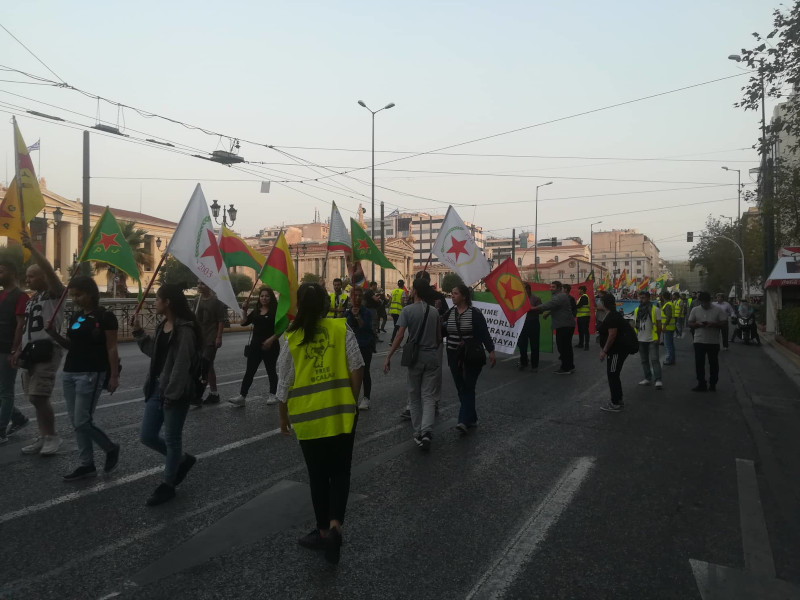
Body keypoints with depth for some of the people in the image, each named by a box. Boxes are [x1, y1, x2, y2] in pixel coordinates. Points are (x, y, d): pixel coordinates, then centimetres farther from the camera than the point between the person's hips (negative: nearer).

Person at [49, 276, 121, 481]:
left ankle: (111, 448, 17)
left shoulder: (105, 317, -10)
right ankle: (87, 464, 19)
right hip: (69, 372, 8)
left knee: (82, 422, -7)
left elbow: (111, 349, -11)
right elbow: (72, 345, 18)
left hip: (91, 374, -8)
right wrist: (54, 334, 2)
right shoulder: (76, 316, 11)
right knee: (75, 422, 9)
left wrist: (114, 376, -14)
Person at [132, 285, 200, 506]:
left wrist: (172, 394, -20)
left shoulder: (184, 330, -18)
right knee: (148, 436, 12)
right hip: (157, 388, 9)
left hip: (175, 392, -9)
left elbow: (182, 365, -20)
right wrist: (139, 332, 16)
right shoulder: (161, 326, 10)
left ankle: (167, 485, 21)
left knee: (172, 439, 5)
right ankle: (183, 459, 33)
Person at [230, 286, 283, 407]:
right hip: (255, 345, 5)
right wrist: (244, 310, -4)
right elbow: (244, 323, 8)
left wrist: (271, 339, -20)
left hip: (270, 346, -5)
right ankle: (242, 396, 3)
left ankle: (272, 395, 22)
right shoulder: (256, 311, 11)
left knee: (271, 370, 8)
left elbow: (281, 328, -12)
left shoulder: (275, 311, -7)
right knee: (249, 371, 3)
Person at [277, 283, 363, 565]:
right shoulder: (342, 328, -5)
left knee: (318, 476, 15)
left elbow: (284, 384, -1)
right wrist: (352, 400, 8)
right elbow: (357, 368, -6)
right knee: (340, 472, 14)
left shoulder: (290, 338, -6)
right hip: (342, 413, 0)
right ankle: (334, 525, -2)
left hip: (307, 417, 0)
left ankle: (323, 530, 28)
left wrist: (284, 417, 13)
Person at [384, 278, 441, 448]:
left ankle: (418, 432, 18)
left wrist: (388, 356, -11)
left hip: (415, 357, -2)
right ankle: (426, 432, -13)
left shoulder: (407, 310, -8)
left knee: (414, 396, 13)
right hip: (432, 357, 3)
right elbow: (439, 337, 9)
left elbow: (400, 335, -15)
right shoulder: (434, 311, 5)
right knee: (428, 397, 3)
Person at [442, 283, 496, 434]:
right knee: (461, 389, 9)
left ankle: (464, 421, -13)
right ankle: (472, 419, 21)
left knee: (468, 388, -7)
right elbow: (442, 332, 10)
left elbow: (484, 333, -9)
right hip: (454, 356, 6)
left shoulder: (475, 314, -9)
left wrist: (491, 351, -13)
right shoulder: (449, 313, 7)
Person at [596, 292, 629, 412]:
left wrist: (604, 351, -20)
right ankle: (618, 401, 26)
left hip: (617, 351, -10)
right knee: (613, 375, 16)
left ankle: (615, 404, 4)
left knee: (612, 376, -3)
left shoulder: (612, 316, -19)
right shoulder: (609, 315, 13)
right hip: (615, 350, 10)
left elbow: (612, 335, -24)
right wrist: (604, 349, 20)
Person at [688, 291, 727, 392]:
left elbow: (723, 323, -2)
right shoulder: (695, 310, 6)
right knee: (699, 363, 2)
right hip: (699, 341, 2)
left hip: (714, 341, -1)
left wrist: (713, 324, -19)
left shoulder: (718, 310, 0)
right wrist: (698, 324, -14)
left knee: (713, 363, 7)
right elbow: (690, 323, 6)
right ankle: (701, 384, 10)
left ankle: (712, 384, 18)